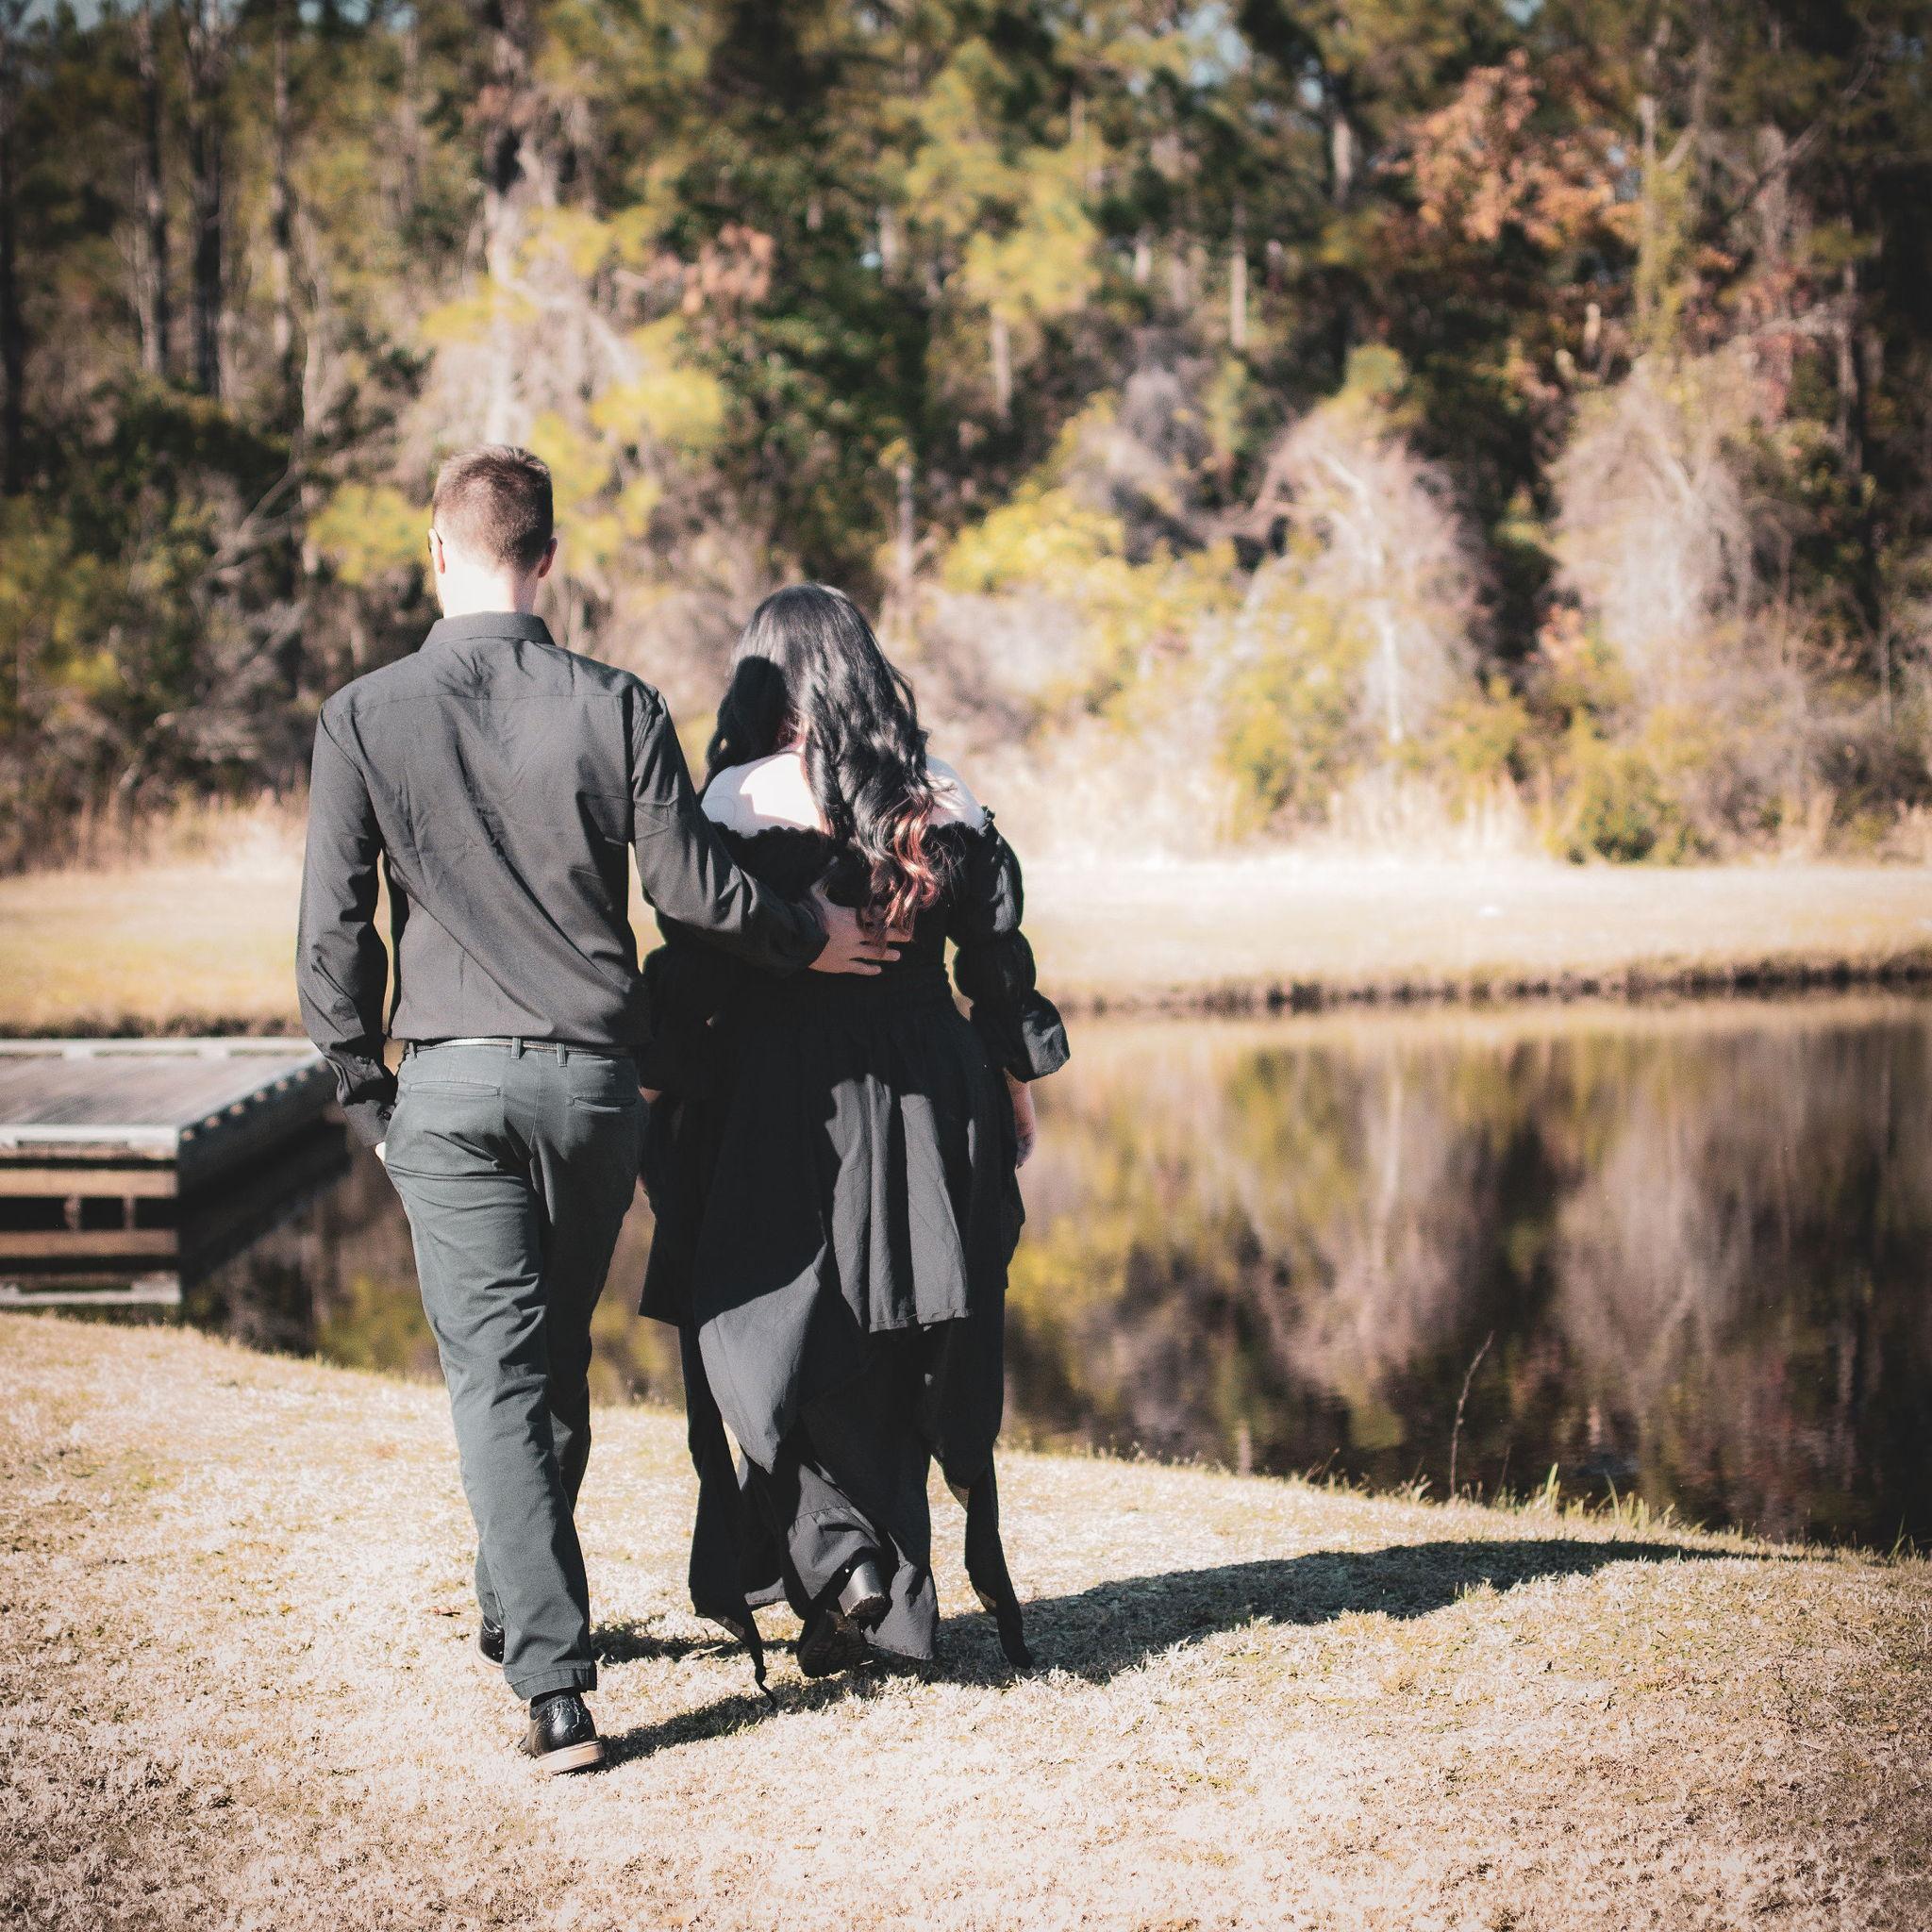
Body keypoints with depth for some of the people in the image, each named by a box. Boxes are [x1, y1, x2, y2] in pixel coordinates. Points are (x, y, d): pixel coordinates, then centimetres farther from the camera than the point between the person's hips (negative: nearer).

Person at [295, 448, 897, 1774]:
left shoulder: (364, 718, -5)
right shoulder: (616, 709, -5)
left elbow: (334, 932, -4)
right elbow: (694, 889, -4)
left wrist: (363, 1091, 8)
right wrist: (812, 940, 15)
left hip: (451, 1082, -2)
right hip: (595, 1079, 2)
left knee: (497, 1372, 0)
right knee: (557, 1355, 19)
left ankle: (555, 1682, -7)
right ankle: (525, 1611, 37)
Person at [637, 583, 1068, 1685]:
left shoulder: (741, 798, -8)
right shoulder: (943, 796, 3)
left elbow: (695, 970, -8)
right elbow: (996, 952, 8)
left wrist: (669, 1098, 1)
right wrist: (1017, 1087, 18)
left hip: (789, 1098, -4)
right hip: (929, 1092, 4)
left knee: (761, 1335, 5)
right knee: (900, 1342, 14)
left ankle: (841, 1558, -10)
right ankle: (898, 1589, 20)